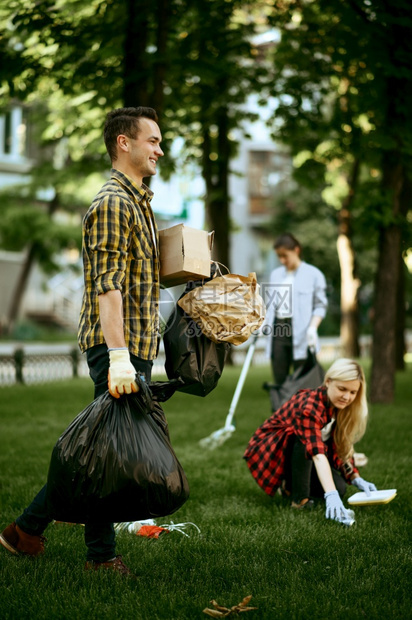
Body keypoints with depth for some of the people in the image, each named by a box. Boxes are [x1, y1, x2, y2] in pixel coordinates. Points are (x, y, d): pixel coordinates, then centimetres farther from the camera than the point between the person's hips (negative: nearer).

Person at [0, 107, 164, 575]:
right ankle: (102, 555, 11)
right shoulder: (113, 203, -13)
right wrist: (119, 357, -29)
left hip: (134, 348, 10)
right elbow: (107, 286, -23)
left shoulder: (136, 201, 20)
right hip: (119, 348, -10)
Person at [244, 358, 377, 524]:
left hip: (296, 453, 8)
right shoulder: (309, 406, -34)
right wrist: (331, 496, -58)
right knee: (304, 438, -37)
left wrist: (356, 479, -13)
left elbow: (339, 449, -1)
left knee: (339, 487, -12)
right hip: (269, 451, -8)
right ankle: (299, 498, -23)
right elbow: (318, 454, -47)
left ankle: (289, 485, 11)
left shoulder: (339, 408, -8)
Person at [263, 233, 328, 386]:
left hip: (300, 334, -4)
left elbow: (320, 306, 1)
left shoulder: (313, 274, 2)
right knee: (279, 380, 2)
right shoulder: (275, 274, 17)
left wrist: (312, 327, -14)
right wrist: (264, 322, 3)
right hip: (277, 331, 4)